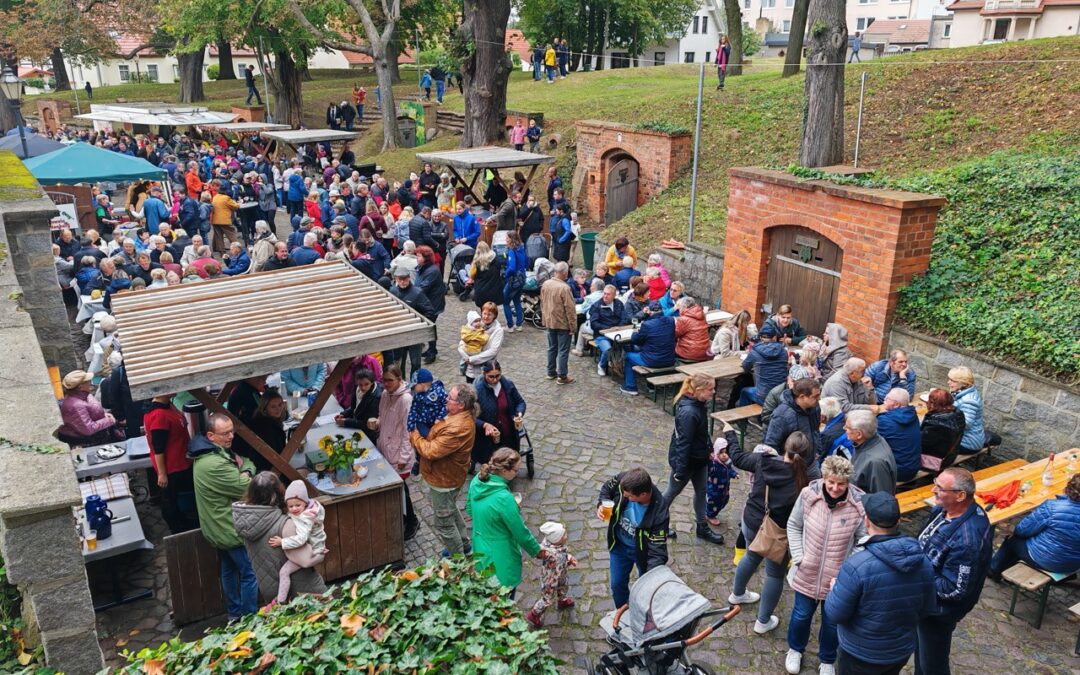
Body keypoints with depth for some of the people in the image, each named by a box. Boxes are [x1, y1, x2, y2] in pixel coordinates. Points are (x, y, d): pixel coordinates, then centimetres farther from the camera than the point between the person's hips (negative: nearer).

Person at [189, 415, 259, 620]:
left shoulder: (210, 452, 3)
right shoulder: (215, 464, -30)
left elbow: (249, 463, 10)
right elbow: (247, 488, -24)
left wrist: (245, 471, -11)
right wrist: (244, 474, -6)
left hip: (220, 528, 11)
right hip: (232, 529, -11)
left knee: (229, 570, 22)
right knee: (250, 574, 0)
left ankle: (234, 614, 36)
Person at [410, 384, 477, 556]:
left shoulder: (457, 429, -36)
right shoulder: (462, 417, -4)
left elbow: (430, 451, -32)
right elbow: (439, 435, 9)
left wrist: (414, 436, -17)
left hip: (444, 480, -10)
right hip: (448, 475, 10)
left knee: (444, 524, 9)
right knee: (451, 510, 30)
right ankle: (464, 545, 48)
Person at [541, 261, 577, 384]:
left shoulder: (545, 284, -1)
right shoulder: (564, 288, -24)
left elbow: (542, 303, 10)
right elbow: (570, 309, -20)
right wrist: (573, 326, -12)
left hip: (549, 322, 7)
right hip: (563, 324, -7)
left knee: (552, 348, 19)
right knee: (563, 350, 3)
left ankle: (551, 372, 28)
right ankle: (562, 376, 8)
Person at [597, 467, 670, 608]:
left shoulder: (659, 513, -40)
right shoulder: (623, 480, -31)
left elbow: (657, 552, -34)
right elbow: (607, 488, -6)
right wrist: (602, 503, -26)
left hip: (644, 550, -3)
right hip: (619, 545, 4)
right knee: (617, 584, 21)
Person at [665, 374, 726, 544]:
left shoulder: (699, 404, -6)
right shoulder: (689, 413, -34)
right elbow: (683, 443, -28)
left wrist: (710, 450, 16)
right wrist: (680, 470, -23)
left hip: (699, 457, 8)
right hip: (685, 459, -8)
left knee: (701, 491, 20)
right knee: (673, 491, 14)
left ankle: (702, 527, 37)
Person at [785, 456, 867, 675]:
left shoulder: (860, 504, -22)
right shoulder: (808, 494, -19)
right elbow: (793, 526, -3)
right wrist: (798, 557, -10)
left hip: (839, 578, -1)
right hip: (807, 573, 1)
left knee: (833, 622, 21)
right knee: (801, 615, 23)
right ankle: (795, 650, 53)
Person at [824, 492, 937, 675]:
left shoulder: (856, 566, -31)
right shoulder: (923, 561, -13)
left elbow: (835, 614, -21)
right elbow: (926, 610, 0)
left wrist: (834, 589, -2)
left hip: (861, 655, -5)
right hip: (902, 651, 5)